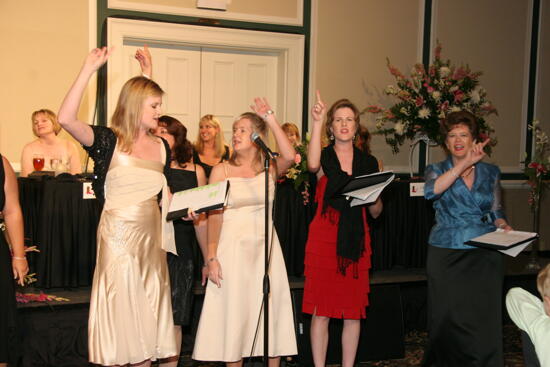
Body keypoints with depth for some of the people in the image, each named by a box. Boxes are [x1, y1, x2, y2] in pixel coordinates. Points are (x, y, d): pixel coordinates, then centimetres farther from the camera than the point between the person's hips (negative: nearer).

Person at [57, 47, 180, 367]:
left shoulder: (162, 146, 9)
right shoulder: (109, 140, -7)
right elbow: (66, 119, -24)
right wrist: (89, 69, -22)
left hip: (152, 236, 5)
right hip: (119, 235, -5)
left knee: (152, 310, 10)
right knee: (123, 311, 2)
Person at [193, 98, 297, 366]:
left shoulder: (269, 169, 6)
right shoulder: (221, 170, 2)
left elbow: (290, 156, -17)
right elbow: (214, 216, -1)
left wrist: (270, 118, -12)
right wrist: (212, 258, -9)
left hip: (265, 247, 2)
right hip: (233, 247, -1)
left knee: (271, 313, 4)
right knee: (235, 314, 2)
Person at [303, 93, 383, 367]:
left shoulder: (369, 162, 10)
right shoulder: (324, 156, 3)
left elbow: (376, 213, 13)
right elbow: (312, 165, -25)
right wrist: (316, 123, -27)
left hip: (356, 241, 3)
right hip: (324, 238, -3)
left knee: (353, 312, 6)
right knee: (321, 310, -1)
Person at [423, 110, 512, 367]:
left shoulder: (490, 172, 10)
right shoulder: (437, 170, 4)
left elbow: (496, 212, 14)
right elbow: (431, 191, -19)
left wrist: (503, 225, -9)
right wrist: (465, 163, -21)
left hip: (484, 256, 1)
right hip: (446, 256, -1)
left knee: (484, 317, -1)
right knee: (448, 319, 2)